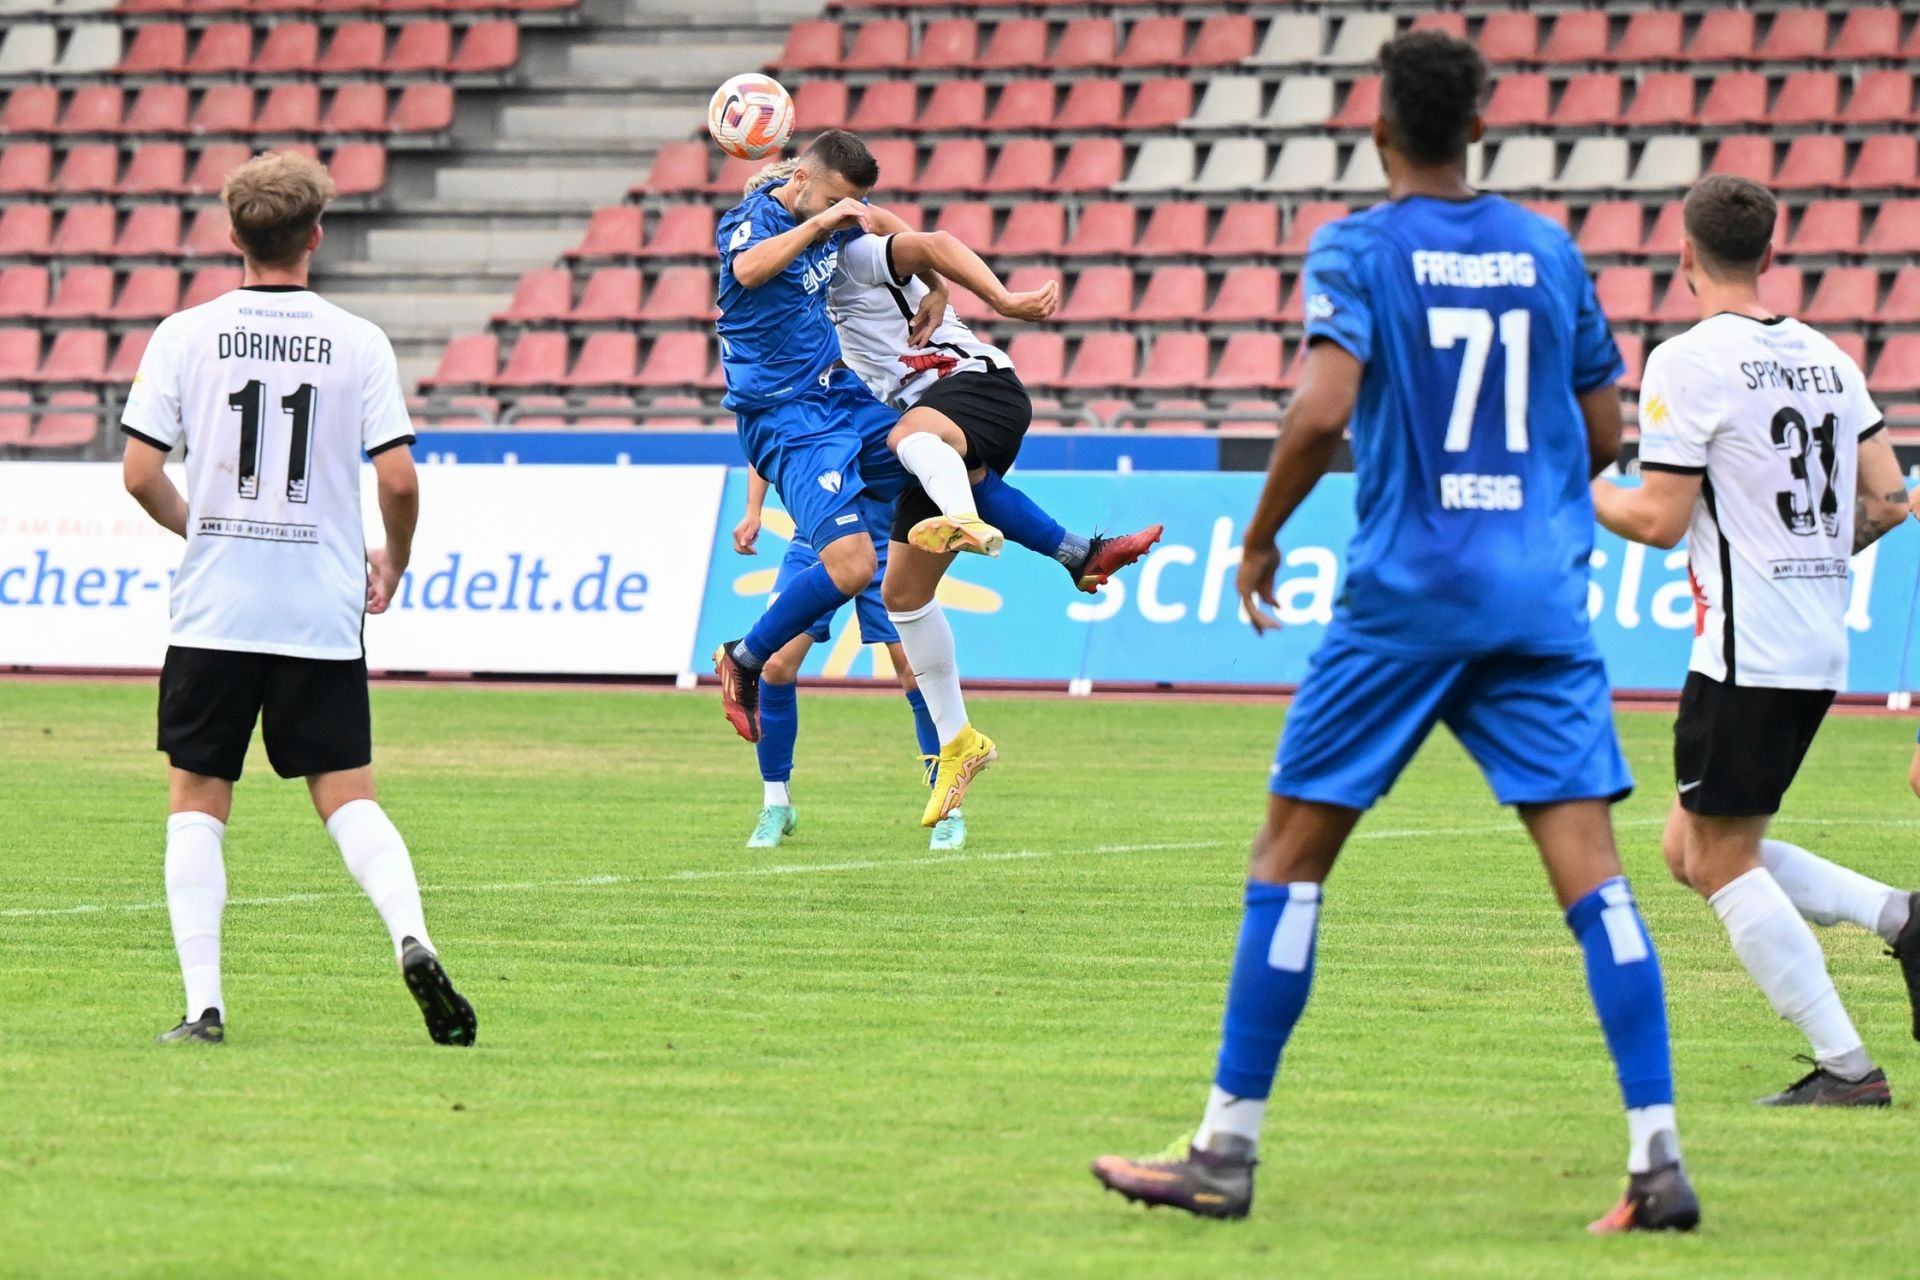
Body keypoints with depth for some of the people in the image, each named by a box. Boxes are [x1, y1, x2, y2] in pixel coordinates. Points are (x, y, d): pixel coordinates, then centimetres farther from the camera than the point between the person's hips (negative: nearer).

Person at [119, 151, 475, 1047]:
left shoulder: (185, 336, -1)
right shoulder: (358, 342, -1)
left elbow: (141, 474, -4)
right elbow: (399, 479, -6)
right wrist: (394, 564, 14)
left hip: (213, 609, -1)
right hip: (322, 612, 1)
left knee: (197, 799, 8)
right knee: (346, 795, 9)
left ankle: (203, 1001, -2)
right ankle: (411, 937, -16)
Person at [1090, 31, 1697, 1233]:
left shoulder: (1357, 252, -4)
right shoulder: (1547, 250, 10)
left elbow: (1323, 409, -18)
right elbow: (1603, 434, 14)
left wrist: (1260, 540, -4)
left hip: (1405, 594, -3)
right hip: (1543, 595, 3)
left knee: (1290, 855, 7)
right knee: (1592, 870, -2)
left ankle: (1227, 1150, 8)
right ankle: (1659, 1154, -12)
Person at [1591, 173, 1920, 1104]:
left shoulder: (1688, 363, -12)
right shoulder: (1826, 358, 11)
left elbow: (1659, 520, -13)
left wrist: (1574, 487, 5)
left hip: (1744, 652, -8)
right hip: (1820, 649, 8)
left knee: (1722, 862, 0)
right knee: (1693, 852, 16)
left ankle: (1845, 1066, -4)